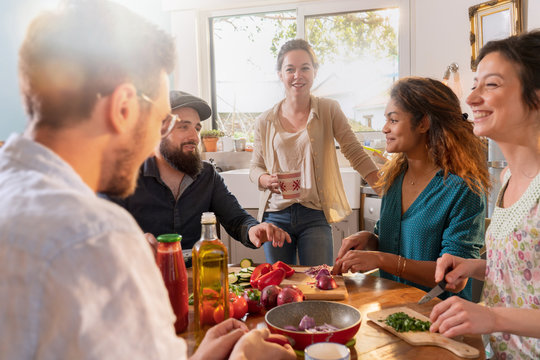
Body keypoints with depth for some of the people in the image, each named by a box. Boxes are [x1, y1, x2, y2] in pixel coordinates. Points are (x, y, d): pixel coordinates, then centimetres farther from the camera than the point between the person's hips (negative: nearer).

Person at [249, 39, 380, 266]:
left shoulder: (328, 110, 0)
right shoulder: (265, 122, 5)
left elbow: (356, 154, -3)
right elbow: (255, 167, 12)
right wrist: (267, 180, -11)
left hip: (314, 216, -2)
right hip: (276, 215, 2)